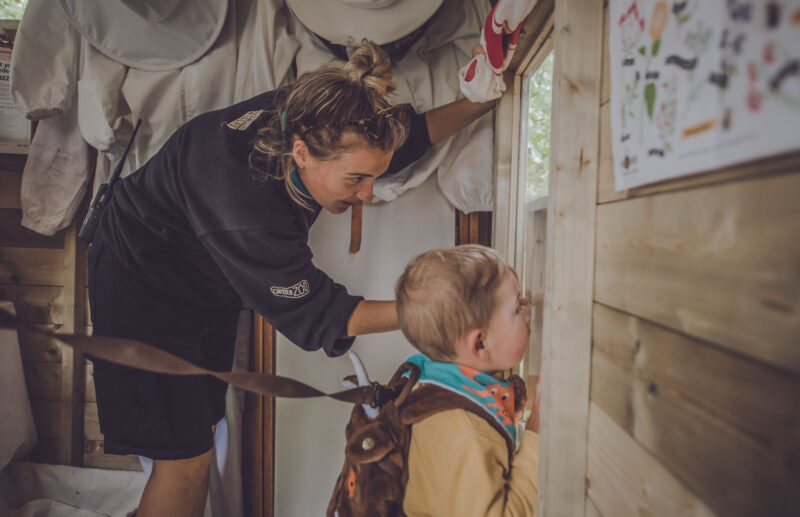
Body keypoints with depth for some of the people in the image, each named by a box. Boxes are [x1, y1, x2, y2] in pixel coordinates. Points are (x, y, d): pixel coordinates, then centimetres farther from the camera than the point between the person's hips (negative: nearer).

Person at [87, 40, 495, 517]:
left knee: (202, 433, 16)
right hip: (145, 287, -7)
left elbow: (412, 132, -1)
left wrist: (482, 101, -10)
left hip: (212, 288, 7)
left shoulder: (306, 119, -21)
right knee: (183, 459, -4)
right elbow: (312, 315, -31)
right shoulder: (243, 209, -43)